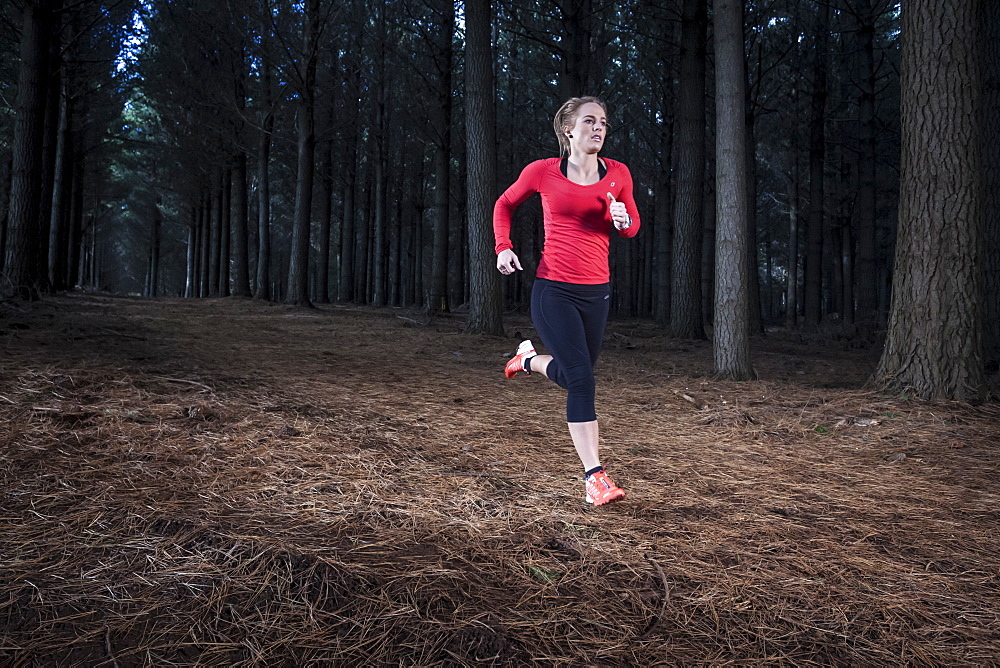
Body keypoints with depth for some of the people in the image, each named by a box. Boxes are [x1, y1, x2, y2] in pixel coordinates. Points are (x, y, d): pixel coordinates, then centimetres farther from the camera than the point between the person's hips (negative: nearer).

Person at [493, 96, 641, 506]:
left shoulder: (618, 175, 3)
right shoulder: (543, 172, -4)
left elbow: (631, 227, 15)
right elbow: (505, 203, 14)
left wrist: (623, 221, -10)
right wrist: (503, 247, 0)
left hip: (596, 293, 4)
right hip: (553, 291, -4)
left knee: (572, 374, 17)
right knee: (581, 379, -13)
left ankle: (529, 360, 50)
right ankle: (594, 476, -1)